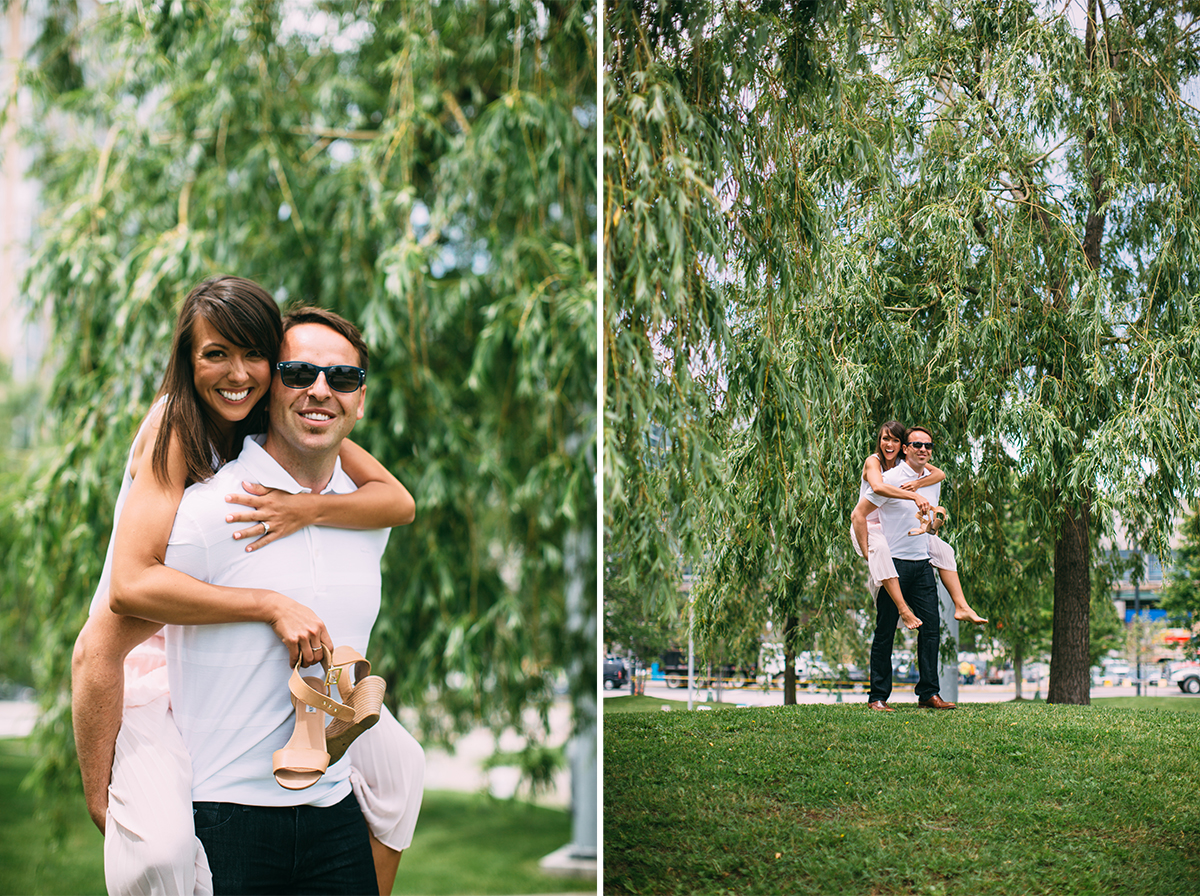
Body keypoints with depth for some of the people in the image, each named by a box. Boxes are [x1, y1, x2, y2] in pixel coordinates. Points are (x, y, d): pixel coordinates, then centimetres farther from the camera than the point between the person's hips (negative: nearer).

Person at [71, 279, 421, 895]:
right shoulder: (174, 426, -20)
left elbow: (400, 501, -14)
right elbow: (132, 581, -32)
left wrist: (306, 509, -32)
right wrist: (271, 604, -39)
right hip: (153, 652, -6)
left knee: (399, 764, 2)